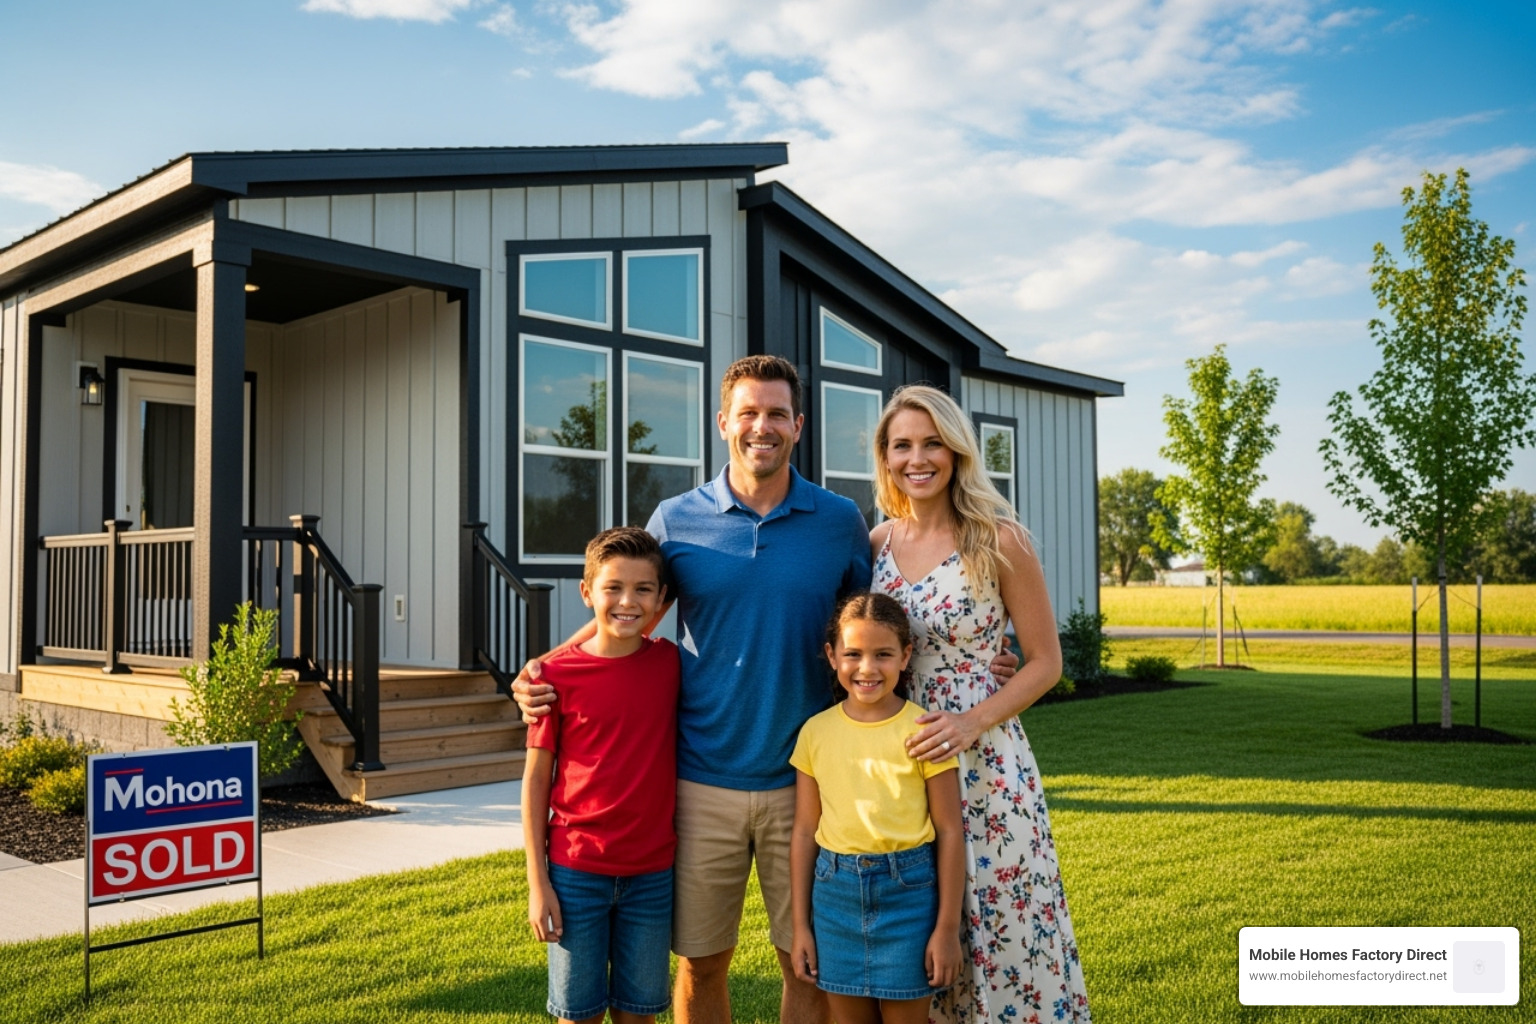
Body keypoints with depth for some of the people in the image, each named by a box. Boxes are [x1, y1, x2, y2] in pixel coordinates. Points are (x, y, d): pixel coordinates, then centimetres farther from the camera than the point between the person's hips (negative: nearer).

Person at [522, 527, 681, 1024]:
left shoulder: (670, 662, -3)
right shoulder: (559, 675, -7)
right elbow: (535, 779, -2)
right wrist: (537, 882, -4)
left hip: (652, 872, 2)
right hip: (576, 871, -1)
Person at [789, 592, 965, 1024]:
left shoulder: (923, 730, -9)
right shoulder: (816, 732, -1)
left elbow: (949, 831, -5)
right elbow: (805, 831, 5)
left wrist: (948, 927, -5)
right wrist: (800, 925, 7)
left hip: (907, 892, -2)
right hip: (835, 891, 3)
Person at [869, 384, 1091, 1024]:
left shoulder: (999, 541, -7)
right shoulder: (876, 543, 4)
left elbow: (1045, 662, -4)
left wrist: (973, 722, -17)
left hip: (982, 760, -4)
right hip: (896, 759, 4)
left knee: (1002, 930, 4)